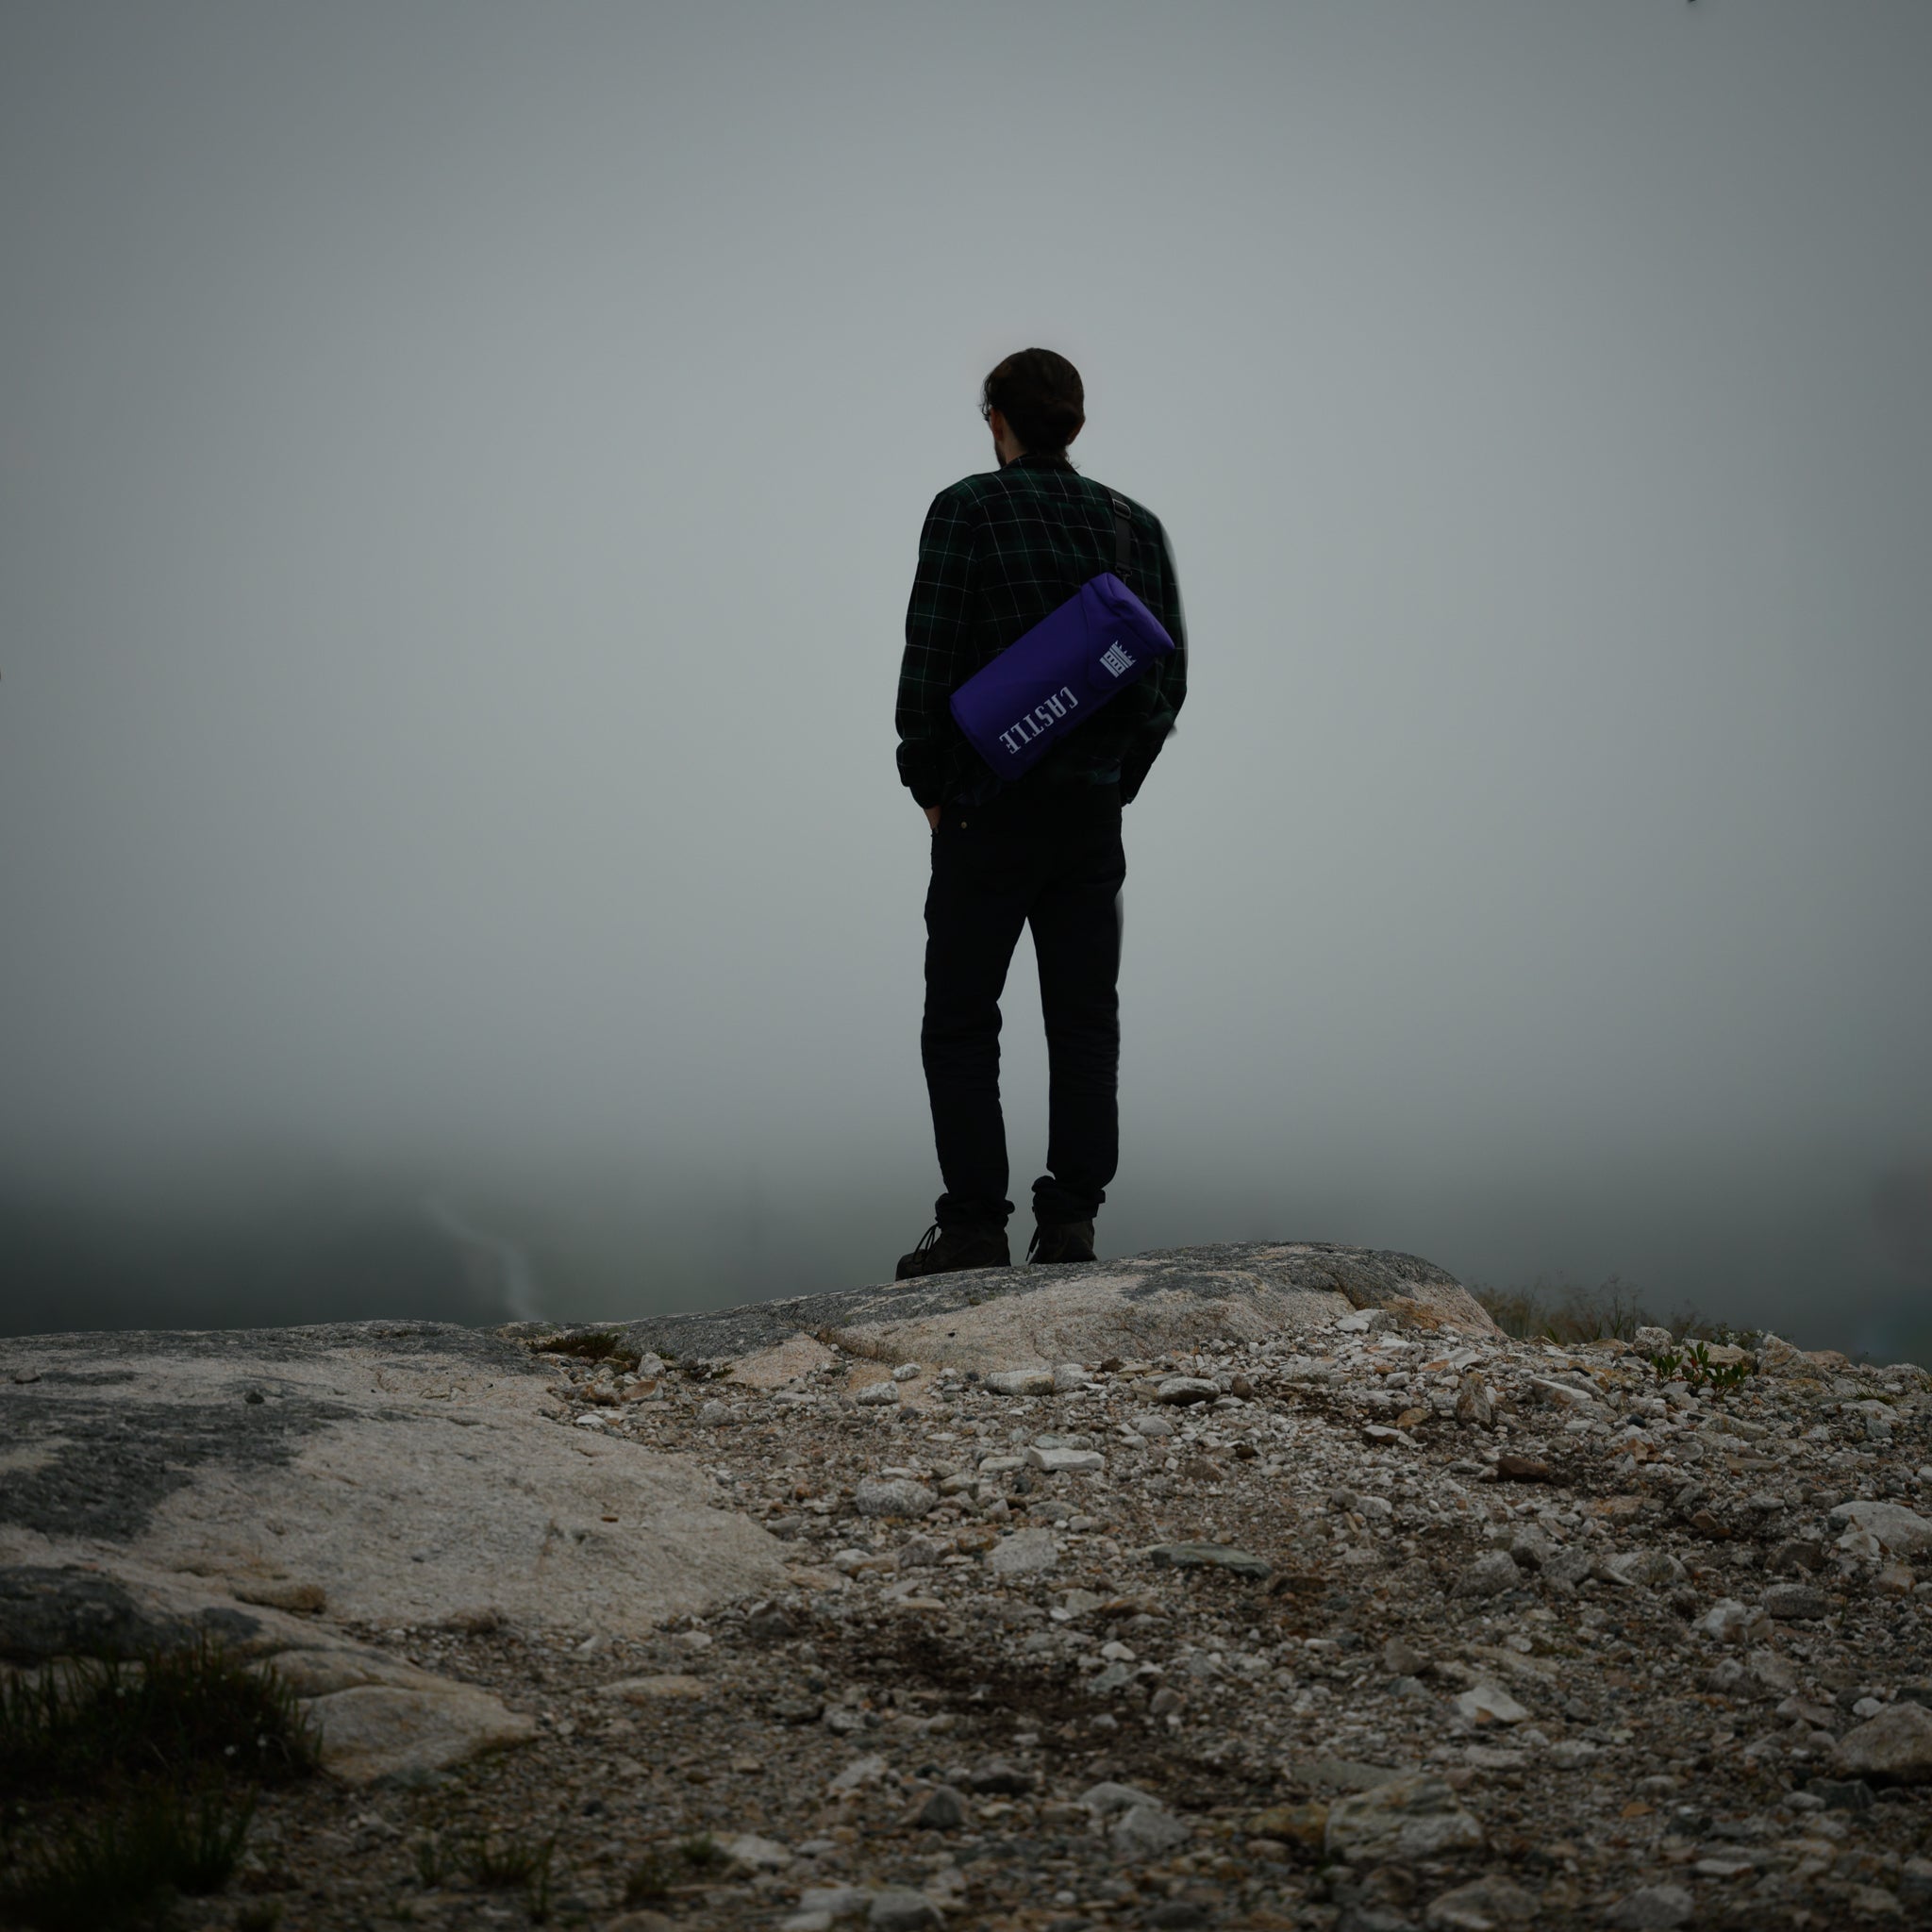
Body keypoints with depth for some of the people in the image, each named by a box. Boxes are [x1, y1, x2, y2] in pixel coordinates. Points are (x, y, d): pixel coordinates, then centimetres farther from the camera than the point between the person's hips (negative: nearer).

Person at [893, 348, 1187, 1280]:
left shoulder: (967, 509, -5)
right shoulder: (1135, 526, 9)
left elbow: (930, 659, -10)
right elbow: (1169, 677, 10)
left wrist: (927, 785, 0)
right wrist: (1116, 781, 15)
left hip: (988, 808, -4)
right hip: (1093, 815, 4)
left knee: (959, 1022, 2)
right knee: (1085, 1020, 7)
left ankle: (974, 1226, -3)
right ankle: (1070, 1218, 2)